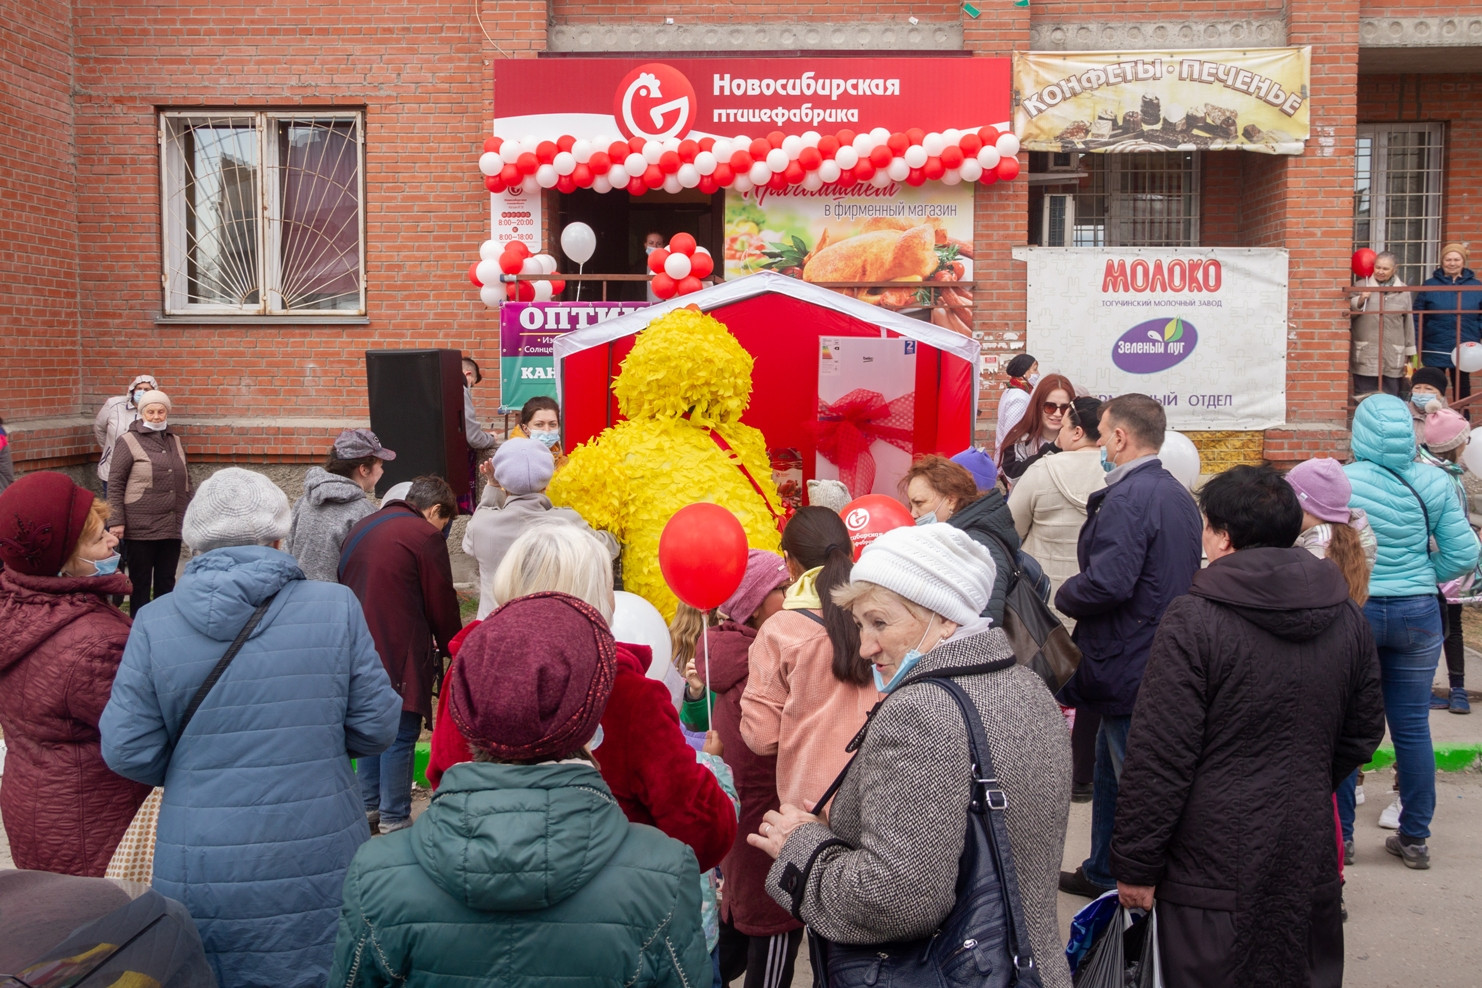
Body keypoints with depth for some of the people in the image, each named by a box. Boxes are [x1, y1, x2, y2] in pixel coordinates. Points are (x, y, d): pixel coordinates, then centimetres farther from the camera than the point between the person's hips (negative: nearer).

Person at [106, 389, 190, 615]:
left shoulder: (175, 441, 13)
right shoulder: (129, 441, -4)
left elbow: (185, 481, 19)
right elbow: (115, 484, -7)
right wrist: (116, 521, -12)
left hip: (172, 526, 5)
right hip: (140, 527, -5)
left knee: (166, 580, 11)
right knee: (140, 581, 4)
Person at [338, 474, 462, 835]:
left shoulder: (362, 528, 15)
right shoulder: (425, 537, -10)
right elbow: (442, 605, -7)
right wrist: (453, 649, 9)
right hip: (400, 654, -8)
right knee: (400, 735, -1)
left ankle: (369, 806, 25)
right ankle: (394, 820, 3)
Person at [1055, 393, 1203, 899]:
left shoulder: (1129, 498, -20)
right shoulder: (1177, 495, 12)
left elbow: (1108, 581, -30)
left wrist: (1064, 596, -9)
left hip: (1127, 666, -11)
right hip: (1164, 661, 11)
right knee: (1110, 772, 23)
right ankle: (1101, 873, 37)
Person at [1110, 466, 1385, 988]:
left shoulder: (1192, 620, -15)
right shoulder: (1348, 619, 4)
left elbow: (1159, 756, -16)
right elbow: (1363, 734, 15)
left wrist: (1135, 865, -9)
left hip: (1214, 873, -5)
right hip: (1309, 865, 6)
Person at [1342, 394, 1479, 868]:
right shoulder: (1433, 483, -3)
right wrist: (1421, 576, 11)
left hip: (1353, 611, -3)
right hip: (1417, 614, 3)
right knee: (1413, 726, 12)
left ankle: (1339, 836, 16)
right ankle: (1414, 838, 22)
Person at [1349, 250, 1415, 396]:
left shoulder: (1403, 290, 9)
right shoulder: (1362, 285, 5)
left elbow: (1408, 323, 12)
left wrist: (1409, 353, 11)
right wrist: (1361, 299, -13)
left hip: (1393, 358, 1)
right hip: (1365, 356, -1)